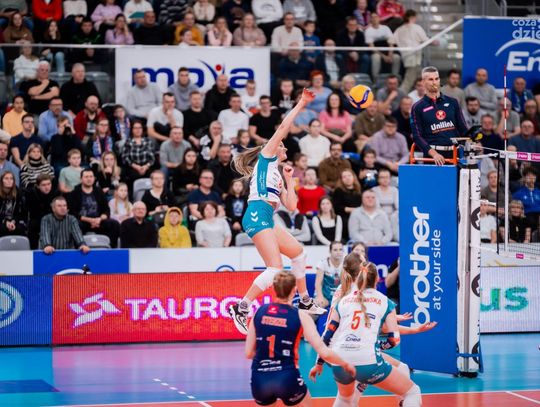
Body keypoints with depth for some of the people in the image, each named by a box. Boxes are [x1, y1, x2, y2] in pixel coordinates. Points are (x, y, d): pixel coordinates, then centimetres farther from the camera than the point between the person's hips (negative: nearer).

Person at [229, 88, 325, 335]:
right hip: (257, 215, -9)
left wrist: (288, 180, 25)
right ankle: (241, 308, -17)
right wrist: (301, 104, 6)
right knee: (275, 268, -18)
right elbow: (283, 127, 1)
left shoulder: (277, 176, 29)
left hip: (266, 220, 9)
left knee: (297, 252, 21)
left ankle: (305, 302, 30)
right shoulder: (266, 157, 10)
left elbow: (291, 206, 22)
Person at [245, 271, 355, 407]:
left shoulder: (259, 312, 3)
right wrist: (345, 365, 9)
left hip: (259, 379, 2)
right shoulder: (300, 316, -4)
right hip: (287, 379, -2)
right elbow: (324, 352, -8)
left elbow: (249, 353, 5)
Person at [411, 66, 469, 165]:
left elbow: (463, 129, 16)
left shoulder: (452, 102, 14)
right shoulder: (418, 107, 5)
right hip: (432, 156, -3)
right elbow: (417, 136, -2)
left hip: (455, 153, 3)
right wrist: (433, 153, -16)